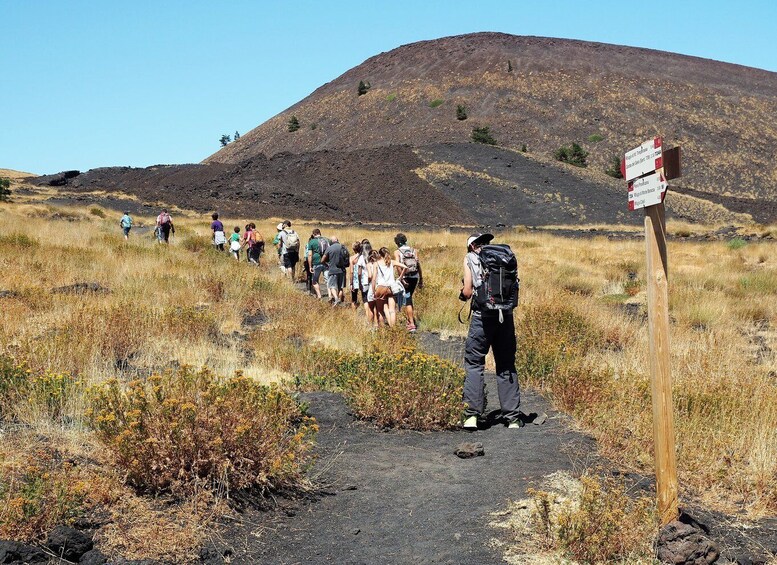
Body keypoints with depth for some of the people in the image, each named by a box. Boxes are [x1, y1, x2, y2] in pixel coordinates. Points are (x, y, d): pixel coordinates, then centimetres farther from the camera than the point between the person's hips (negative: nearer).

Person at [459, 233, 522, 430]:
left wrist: (463, 293, 19)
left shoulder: (470, 258, 5)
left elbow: (467, 292, -2)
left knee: (474, 364, 5)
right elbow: (513, 286, 11)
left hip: (482, 316, -3)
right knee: (506, 366, 10)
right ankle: (513, 418, 11)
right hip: (506, 316, 3)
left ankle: (472, 415, -2)